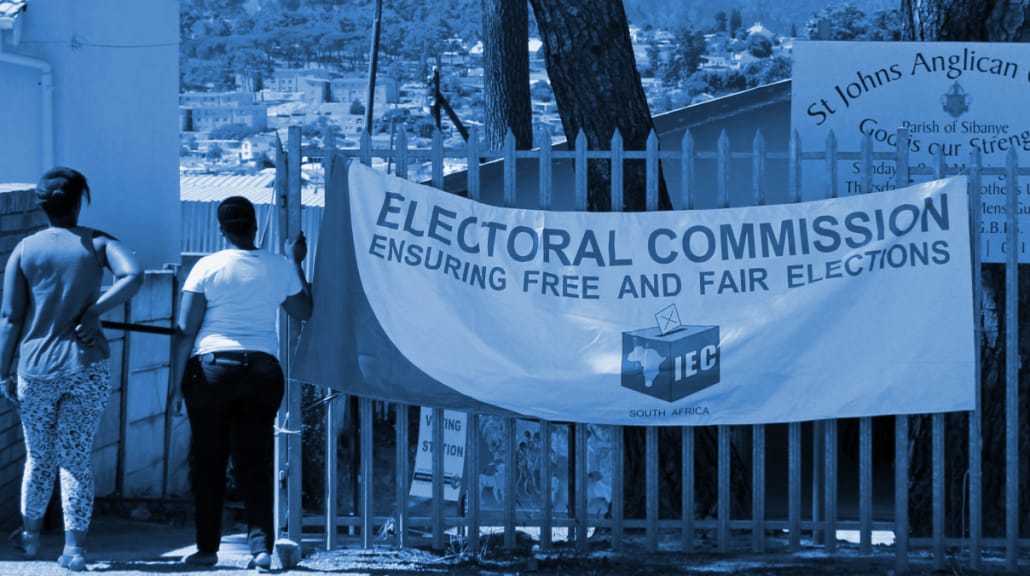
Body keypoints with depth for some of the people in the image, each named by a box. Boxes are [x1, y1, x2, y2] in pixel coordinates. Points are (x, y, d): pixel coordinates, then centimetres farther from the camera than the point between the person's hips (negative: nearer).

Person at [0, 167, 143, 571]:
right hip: (86, 369, 0)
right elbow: (133, 275, -20)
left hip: (36, 368, 0)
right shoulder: (98, 244, -1)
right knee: (77, 459, 6)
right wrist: (95, 310, -13)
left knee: (39, 457, 17)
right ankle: (75, 546, 2)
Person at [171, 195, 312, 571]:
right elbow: (305, 312, 19)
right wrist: (298, 263, 28)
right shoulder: (279, 268, 3)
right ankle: (261, 544, -6)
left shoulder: (208, 268, -4)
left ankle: (208, 549, 11)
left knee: (208, 461, 7)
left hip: (212, 369, -2)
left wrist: (176, 382, 0)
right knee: (255, 462, 6)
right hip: (262, 371, 2)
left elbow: (186, 330, -6)